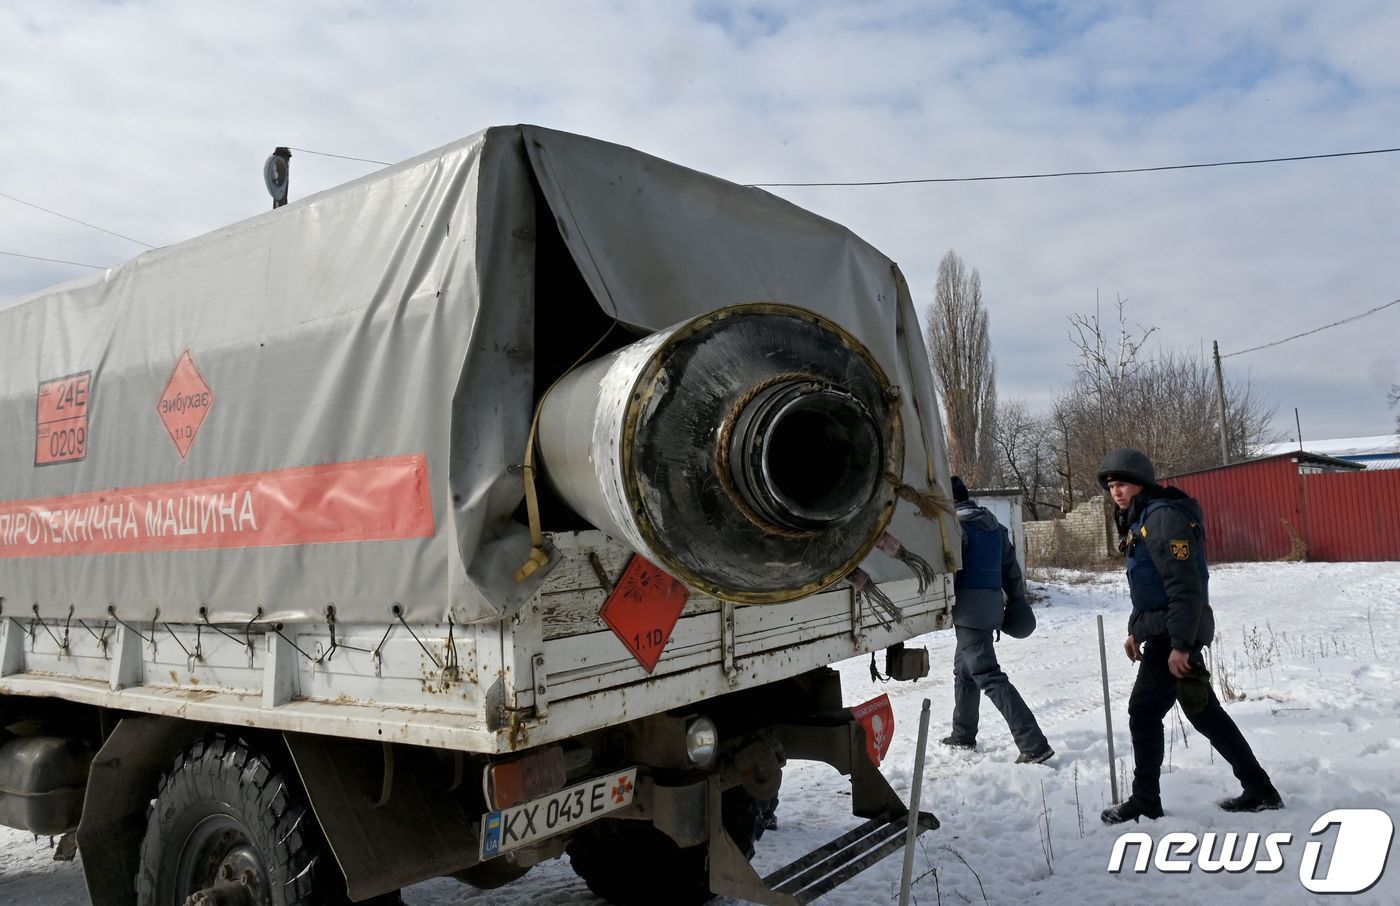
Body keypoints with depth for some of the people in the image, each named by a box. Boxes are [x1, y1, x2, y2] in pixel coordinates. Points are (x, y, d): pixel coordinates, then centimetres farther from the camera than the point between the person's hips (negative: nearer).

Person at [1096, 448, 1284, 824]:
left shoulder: (1163, 516, -17)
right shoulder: (1140, 520, 14)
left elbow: (1184, 585, -23)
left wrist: (1179, 644, -25)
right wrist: (1136, 630, 23)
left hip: (1174, 635, -10)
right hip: (1163, 634, 10)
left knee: (1144, 710, -4)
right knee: (1204, 712, 16)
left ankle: (1145, 802, 7)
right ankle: (1260, 790, 25)